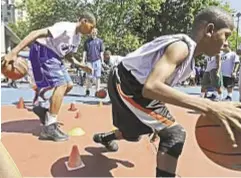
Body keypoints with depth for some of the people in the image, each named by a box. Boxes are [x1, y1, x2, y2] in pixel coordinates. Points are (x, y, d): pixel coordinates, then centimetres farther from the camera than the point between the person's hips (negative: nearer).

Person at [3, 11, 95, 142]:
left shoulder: (77, 37, 10)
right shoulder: (66, 28, -20)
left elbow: (68, 55, 25)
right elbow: (37, 33, -28)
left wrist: (81, 66, 10)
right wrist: (14, 52, -36)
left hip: (54, 56, 10)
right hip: (43, 52, -10)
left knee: (68, 85, 10)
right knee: (61, 84, -19)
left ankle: (44, 110, 18)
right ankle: (50, 128, -17)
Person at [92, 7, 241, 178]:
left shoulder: (186, 51, 6)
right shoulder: (181, 47, -25)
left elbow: (161, 83, 17)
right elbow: (151, 87, -42)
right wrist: (209, 107, -46)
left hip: (132, 85, 10)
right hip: (126, 85, -10)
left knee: (135, 132, 29)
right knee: (175, 134, -15)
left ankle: (105, 137, 59)